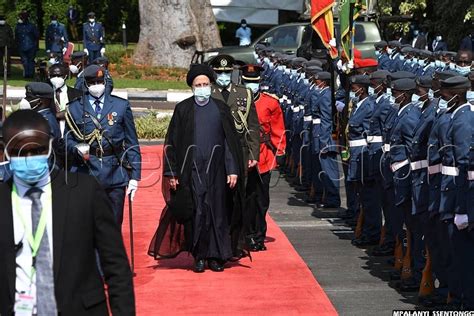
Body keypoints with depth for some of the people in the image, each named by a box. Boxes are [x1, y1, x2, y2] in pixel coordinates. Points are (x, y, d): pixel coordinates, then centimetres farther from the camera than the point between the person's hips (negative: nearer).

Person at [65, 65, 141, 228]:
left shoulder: (121, 106, 8)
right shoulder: (74, 108, 7)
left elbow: (132, 143, 7)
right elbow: (68, 140, 10)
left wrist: (135, 176, 1)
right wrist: (78, 149, -14)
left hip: (115, 176, 0)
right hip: (85, 173, 0)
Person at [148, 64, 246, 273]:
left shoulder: (221, 109, 6)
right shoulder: (183, 109, 3)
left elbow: (231, 141, 6)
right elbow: (172, 143, 4)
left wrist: (233, 170, -2)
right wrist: (172, 173, -2)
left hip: (216, 169, 1)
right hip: (191, 170, -1)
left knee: (218, 213, 2)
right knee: (196, 214, -2)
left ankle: (216, 256, 10)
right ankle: (199, 256, 7)